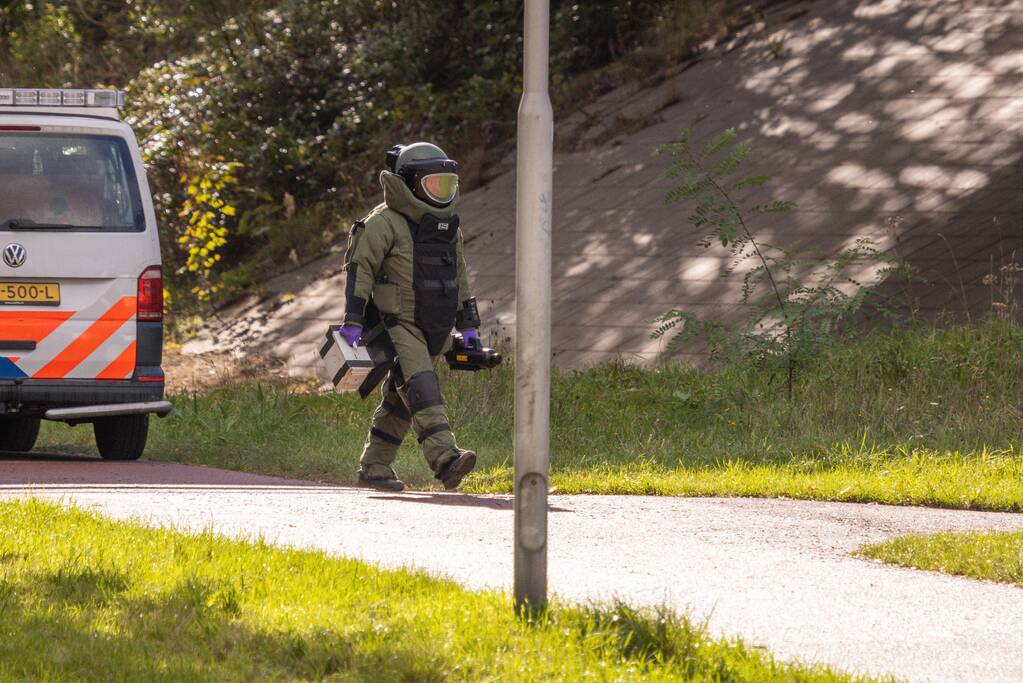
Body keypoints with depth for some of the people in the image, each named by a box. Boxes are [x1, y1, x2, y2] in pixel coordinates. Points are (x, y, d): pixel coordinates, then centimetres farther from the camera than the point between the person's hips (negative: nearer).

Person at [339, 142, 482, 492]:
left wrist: (468, 326, 20)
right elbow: (360, 267, -12)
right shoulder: (386, 223, -10)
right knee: (421, 388, -22)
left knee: (399, 400, 11)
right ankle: (445, 458, -35)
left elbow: (460, 279, 23)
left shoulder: (449, 228, 15)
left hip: (433, 330, 8)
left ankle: (374, 467, 19)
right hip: (397, 325, -8)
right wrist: (353, 321, -17)